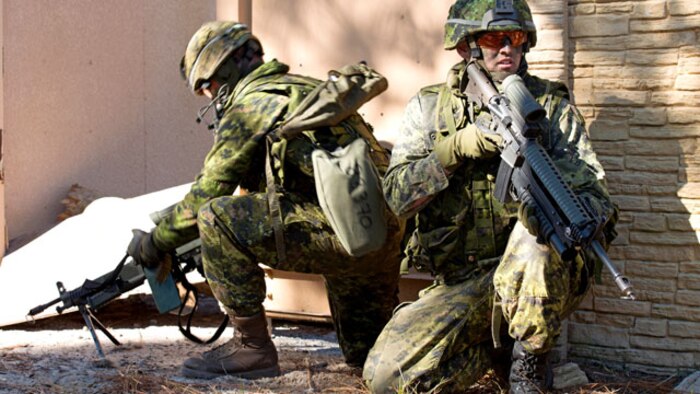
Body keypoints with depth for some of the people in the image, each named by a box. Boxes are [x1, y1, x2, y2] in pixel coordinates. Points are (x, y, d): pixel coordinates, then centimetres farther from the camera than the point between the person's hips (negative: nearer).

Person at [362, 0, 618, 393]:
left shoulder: (551, 105, 4)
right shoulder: (430, 107, 7)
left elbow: (593, 191, -4)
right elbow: (398, 197, -3)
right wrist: (454, 149, -18)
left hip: (538, 278, -1)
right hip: (461, 285, 2)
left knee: (541, 219, -36)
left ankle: (529, 361, -14)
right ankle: (502, 346, 7)